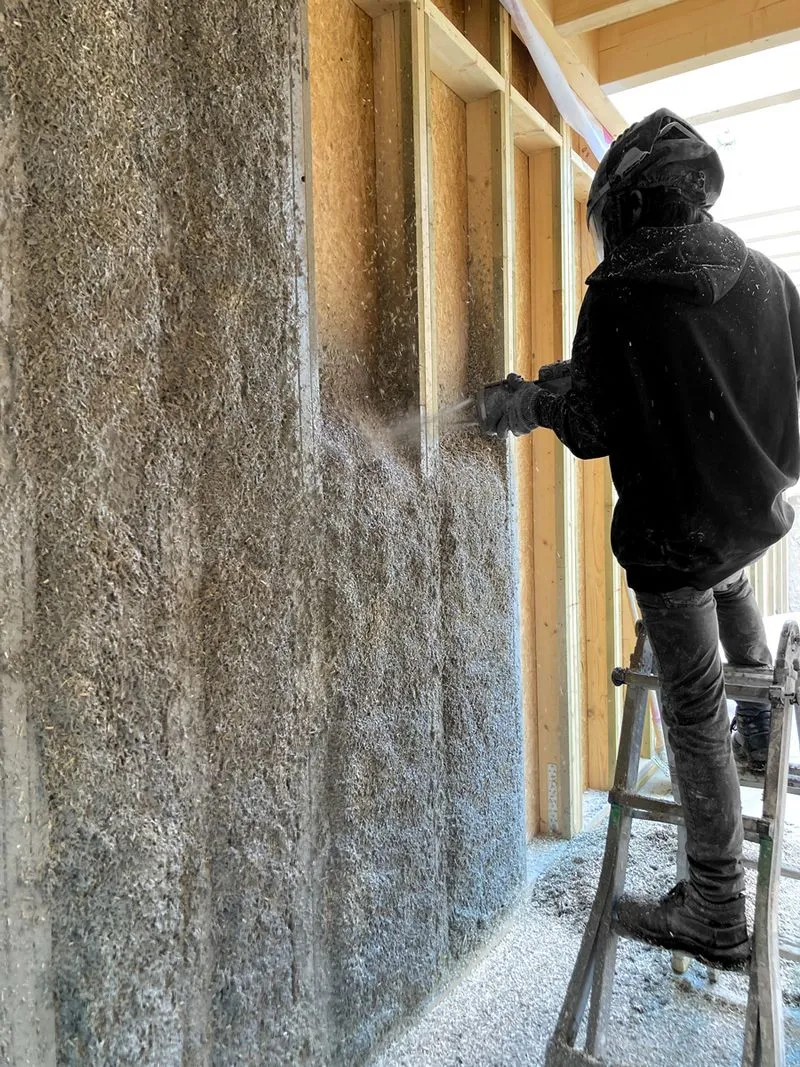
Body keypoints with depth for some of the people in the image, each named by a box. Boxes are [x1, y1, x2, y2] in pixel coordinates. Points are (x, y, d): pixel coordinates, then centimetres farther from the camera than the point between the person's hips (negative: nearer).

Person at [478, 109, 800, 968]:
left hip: (675, 533, -6)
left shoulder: (620, 292, -16)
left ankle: (715, 916, 19)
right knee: (729, 579, 41)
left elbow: (594, 430, -15)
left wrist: (524, 404, 3)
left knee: (696, 719, 4)